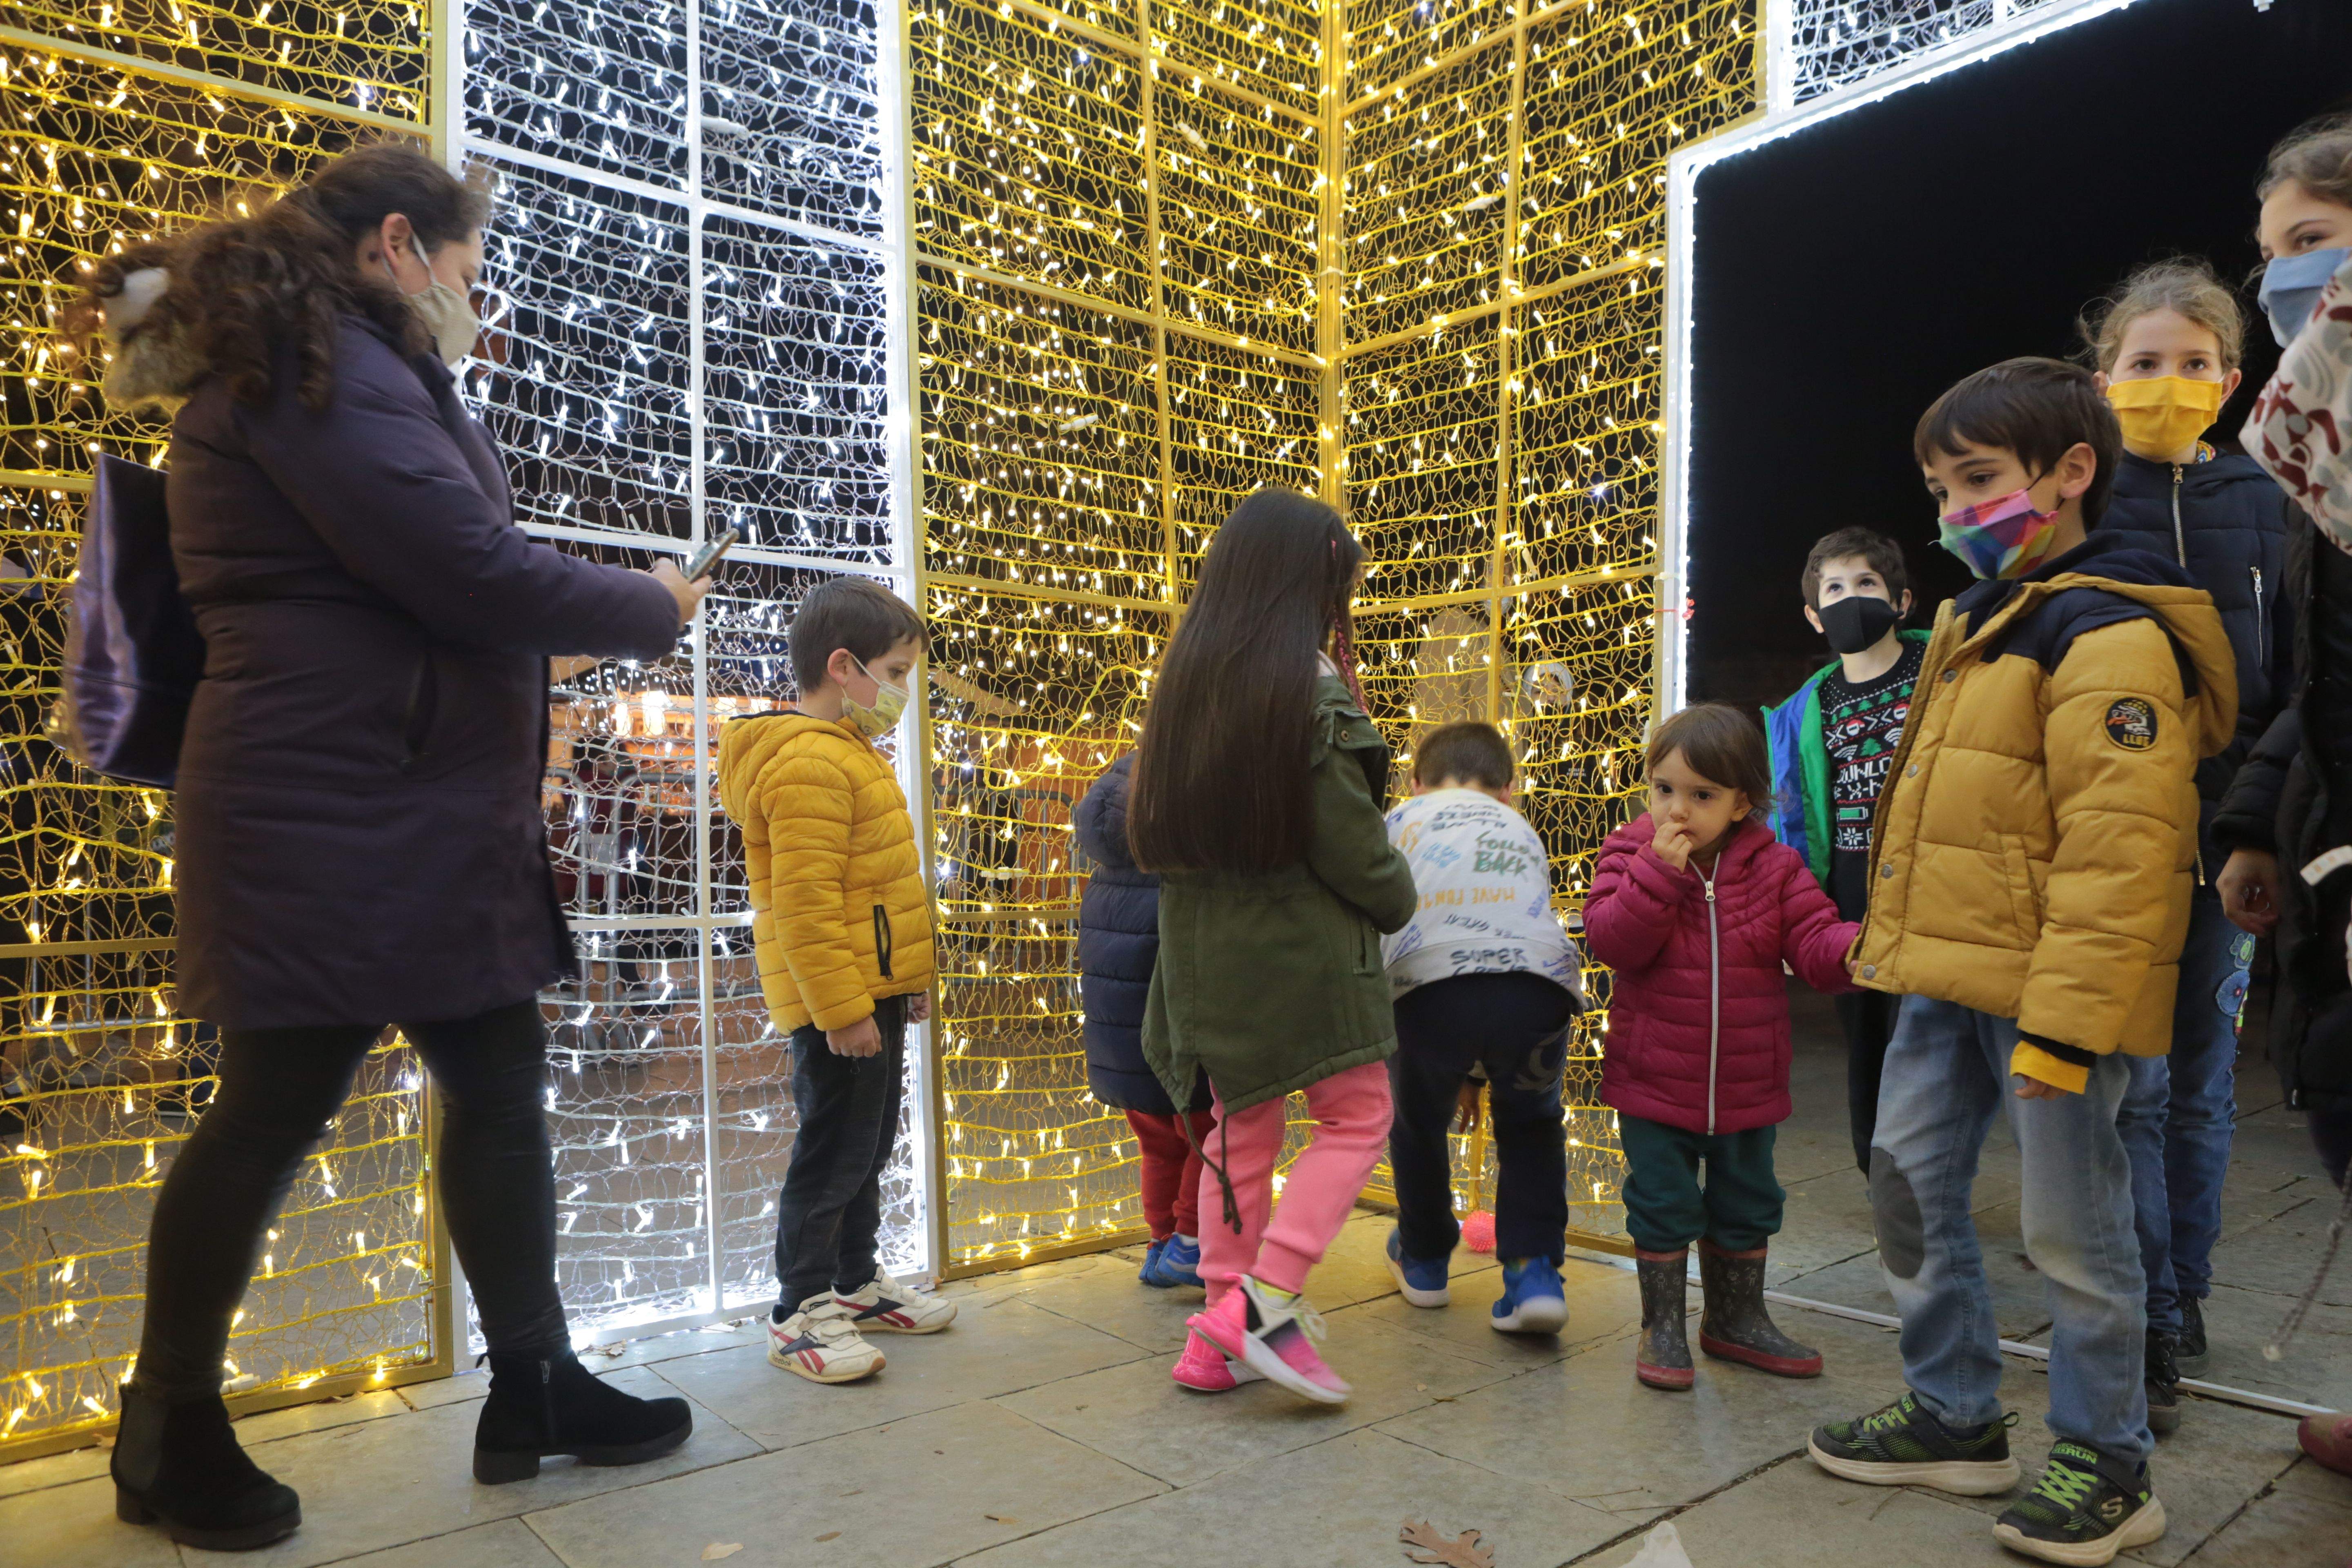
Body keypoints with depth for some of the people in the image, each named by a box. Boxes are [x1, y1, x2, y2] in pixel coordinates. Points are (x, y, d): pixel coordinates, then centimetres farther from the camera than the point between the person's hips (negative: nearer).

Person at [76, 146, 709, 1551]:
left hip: (422, 821, 10)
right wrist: (650, 607, -7)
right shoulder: (325, 368, -12)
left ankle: (534, 1386, 19)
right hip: (333, 821, -10)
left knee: (502, 1080, 9)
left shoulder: (317, 371, 22)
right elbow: (474, 574, -20)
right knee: (278, 1109, 1)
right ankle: (170, 1432, 21)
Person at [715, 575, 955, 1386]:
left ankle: (856, 1284, 31)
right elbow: (804, 903, -24)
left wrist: (907, 979, 23)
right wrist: (841, 1009, -25)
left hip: (873, 993, 11)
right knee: (833, 1151, -1)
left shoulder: (851, 755, 17)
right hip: (840, 1002, -10)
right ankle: (801, 1311, 12)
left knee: (869, 1144, 18)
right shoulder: (808, 762, -18)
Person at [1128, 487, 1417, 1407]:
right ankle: (1268, 1299, -3)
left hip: (1206, 943, 7)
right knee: (1355, 1114, 7)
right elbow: (1348, 838, -12)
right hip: (1301, 943, -7)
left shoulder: (1185, 679, 7)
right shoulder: (1311, 690, -14)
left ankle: (1219, 1334, 21)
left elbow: (1157, 823, 10)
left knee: (1242, 1124, 15)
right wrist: (1397, 898, 5)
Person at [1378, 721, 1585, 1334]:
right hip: (1540, 980, 2)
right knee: (1530, 1123, 29)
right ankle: (1534, 1271, 17)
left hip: (1431, 981, -2)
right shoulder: (1524, 831, 36)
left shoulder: (1402, 818, 28)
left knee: (1418, 1122, 26)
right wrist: (1485, 1066, 43)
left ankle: (1424, 1260, 44)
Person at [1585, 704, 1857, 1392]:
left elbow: (1814, 941, -9)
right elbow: (1612, 941, -20)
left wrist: (1854, 951, -31)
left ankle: (1737, 1318, 39)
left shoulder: (1774, 868, -3)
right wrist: (1660, 869, -27)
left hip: (1746, 1083, 3)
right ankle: (1662, 1327, 25)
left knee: (1746, 1204, 18)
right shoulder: (1630, 856, -7)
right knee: (1663, 1204, 6)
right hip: (1653, 1082, -2)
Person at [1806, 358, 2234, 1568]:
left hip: (2049, 989, -9)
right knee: (1909, 1185, 14)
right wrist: (1896, 946, 21)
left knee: (2069, 1223, 3)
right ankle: (1955, 1420, 30)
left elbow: (2120, 849, -21)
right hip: (1949, 976, 9)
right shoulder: (1973, 625, 16)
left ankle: (2106, 1466, 23)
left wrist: (2064, 1016, -24)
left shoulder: (2111, 638, -14)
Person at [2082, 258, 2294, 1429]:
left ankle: (2183, 1298, 27)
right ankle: (2154, 1329, 9)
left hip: (2224, 830, 3)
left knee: (2203, 1075, 12)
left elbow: (2293, 671, 8)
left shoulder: (2262, 502, 8)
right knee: (2134, 1081, -2)